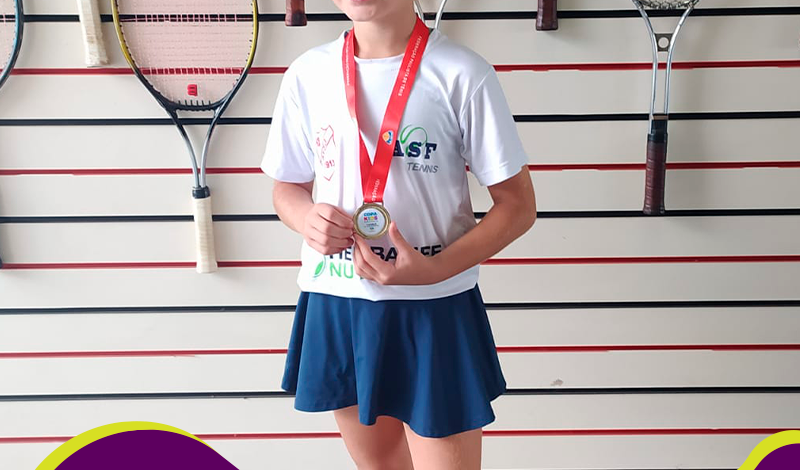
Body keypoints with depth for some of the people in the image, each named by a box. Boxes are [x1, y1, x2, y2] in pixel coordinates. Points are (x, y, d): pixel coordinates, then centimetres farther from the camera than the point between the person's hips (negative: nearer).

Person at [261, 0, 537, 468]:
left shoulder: (462, 74, -9)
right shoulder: (307, 74, 2)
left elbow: (518, 203, -6)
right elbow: (288, 187, 14)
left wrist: (435, 269, -19)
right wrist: (306, 217, -10)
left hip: (435, 313, -3)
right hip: (334, 309, 4)